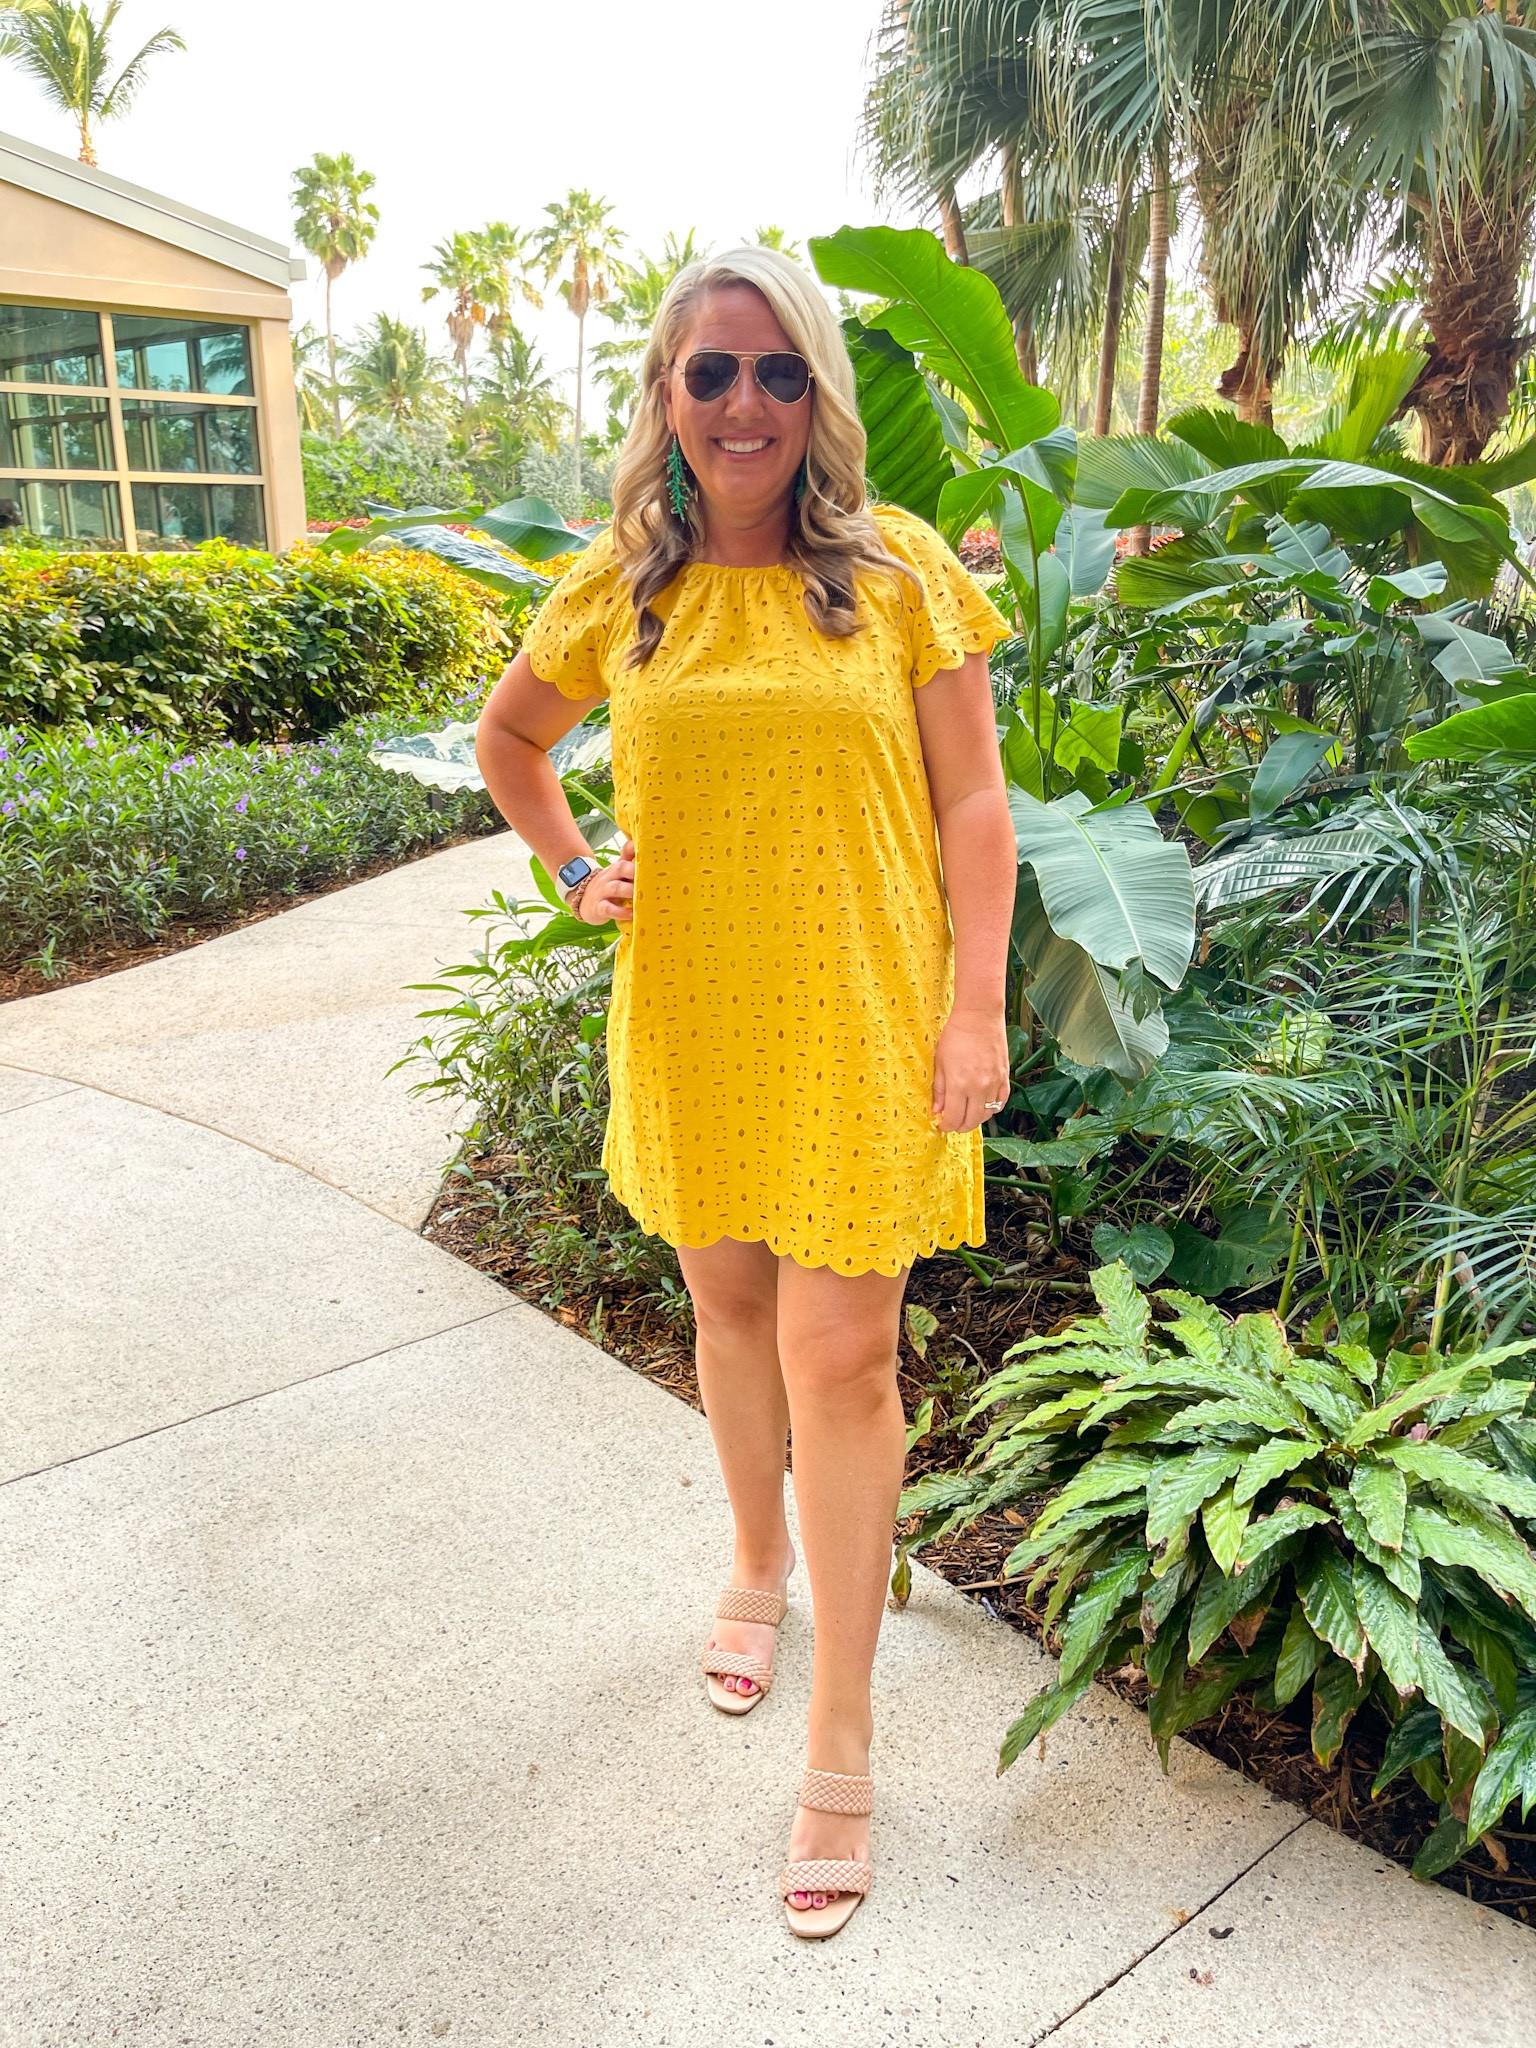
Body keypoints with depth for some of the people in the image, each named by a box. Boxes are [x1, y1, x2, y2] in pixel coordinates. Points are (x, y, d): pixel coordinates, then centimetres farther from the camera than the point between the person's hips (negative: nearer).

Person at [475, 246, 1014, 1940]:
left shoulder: (899, 568, -4)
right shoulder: (618, 588, 3)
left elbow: (970, 800, -3)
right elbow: (506, 737, 20)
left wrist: (975, 1008, -9)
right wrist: (573, 871, 6)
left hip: (858, 1019, -3)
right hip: (689, 1020, 3)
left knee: (841, 1353, -2)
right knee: (727, 1302, 18)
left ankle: (840, 1740, 15)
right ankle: (758, 1563, 46)